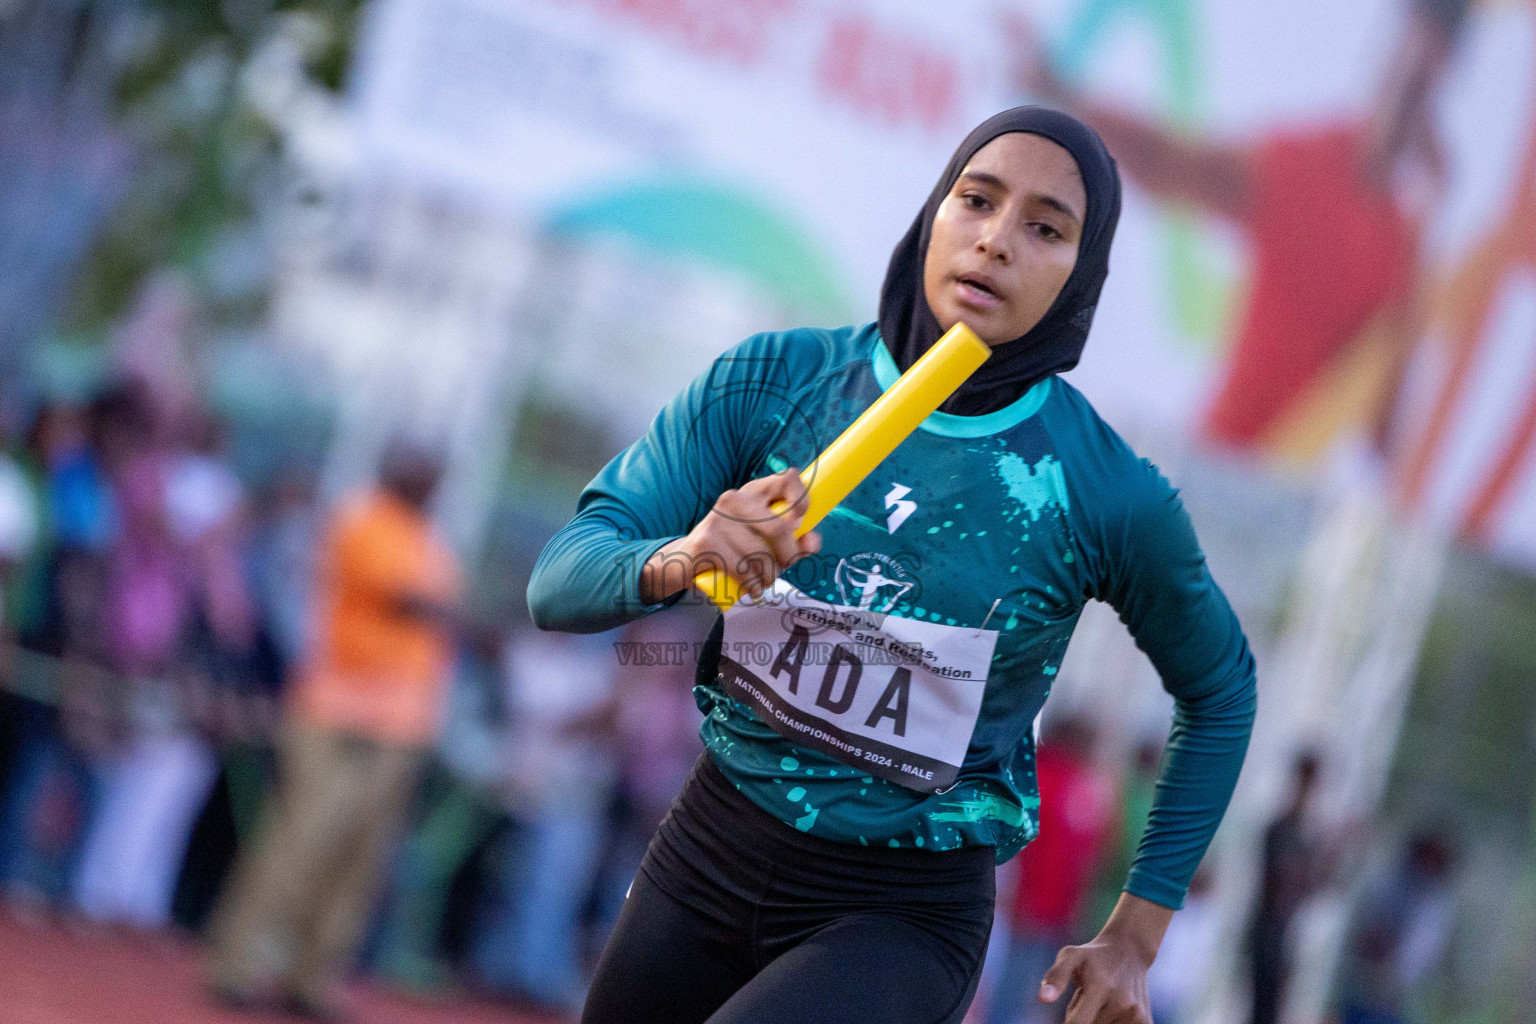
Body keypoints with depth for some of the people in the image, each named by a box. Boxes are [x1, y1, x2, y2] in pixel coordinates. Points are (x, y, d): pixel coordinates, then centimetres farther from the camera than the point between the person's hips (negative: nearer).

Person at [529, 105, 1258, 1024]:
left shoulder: (1110, 497, -13)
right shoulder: (775, 381, -8)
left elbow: (1220, 689, 6)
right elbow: (559, 585, -11)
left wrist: (1137, 938, 5)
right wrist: (677, 562, -34)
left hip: (907, 914, -3)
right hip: (711, 850, 4)